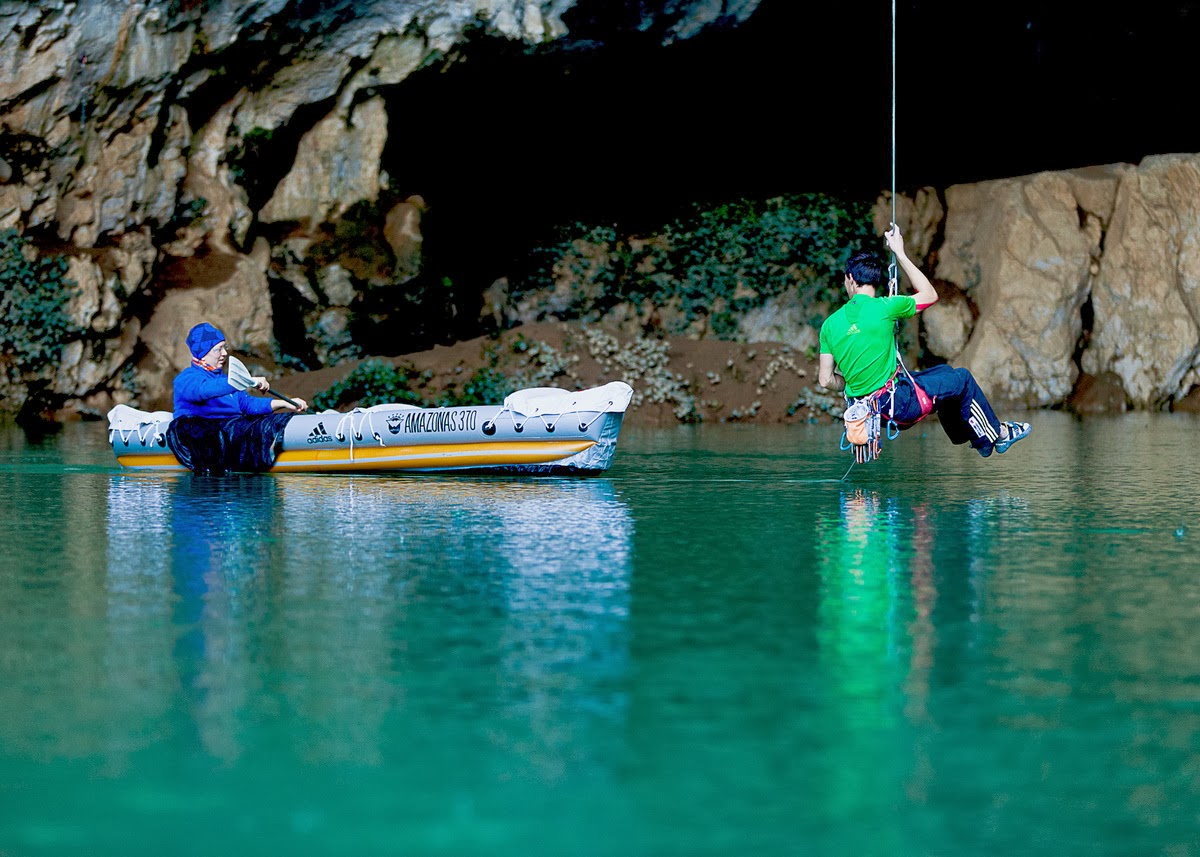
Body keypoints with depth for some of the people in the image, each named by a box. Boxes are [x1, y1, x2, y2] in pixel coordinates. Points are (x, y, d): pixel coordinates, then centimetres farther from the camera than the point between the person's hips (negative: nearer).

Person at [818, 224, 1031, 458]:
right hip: (897, 405, -6)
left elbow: (826, 380, 0)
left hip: (865, 407, 6)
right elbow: (930, 295, 4)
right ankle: (997, 435, 34)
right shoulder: (883, 307, -15)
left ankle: (964, 435, 49)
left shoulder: (830, 324, -1)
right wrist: (900, 254, 8)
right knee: (962, 379, 17)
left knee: (943, 373, 30)